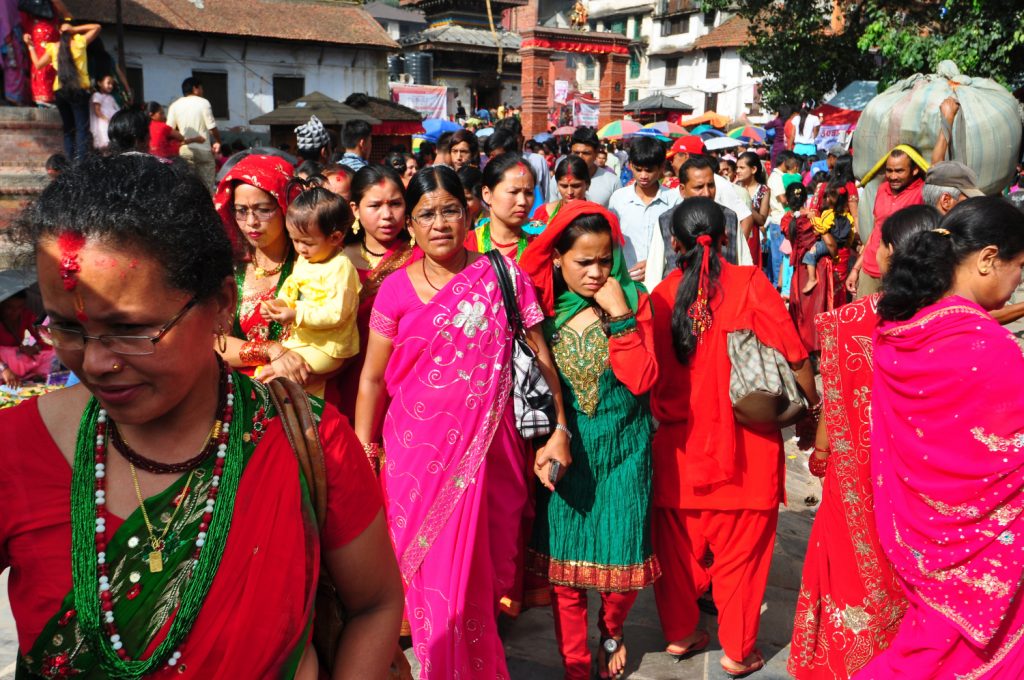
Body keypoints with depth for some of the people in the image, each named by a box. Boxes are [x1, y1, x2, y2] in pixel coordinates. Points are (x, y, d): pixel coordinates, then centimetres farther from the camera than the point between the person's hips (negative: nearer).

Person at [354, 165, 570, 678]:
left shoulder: (502, 275, -1)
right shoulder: (395, 290, -1)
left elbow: (541, 357, 1)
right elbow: (372, 379, 3)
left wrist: (559, 430, -5)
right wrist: (362, 454, 2)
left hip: (487, 449, 0)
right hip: (417, 452, 0)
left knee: (484, 569, 11)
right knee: (432, 575, 6)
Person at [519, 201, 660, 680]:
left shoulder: (633, 300, -5)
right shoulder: (544, 306, -2)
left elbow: (641, 380, -15)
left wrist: (619, 315, -21)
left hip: (623, 450, -1)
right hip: (564, 449, 1)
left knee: (621, 560, 4)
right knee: (564, 562, 5)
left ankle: (611, 632, 38)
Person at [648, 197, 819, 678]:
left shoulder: (662, 294, -4)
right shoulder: (749, 284, -11)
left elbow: (652, 371, 1)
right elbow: (793, 355, -11)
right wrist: (814, 404, 4)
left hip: (678, 440, 3)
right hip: (743, 442, -2)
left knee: (678, 538, 18)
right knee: (741, 544, 12)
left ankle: (679, 632, 32)